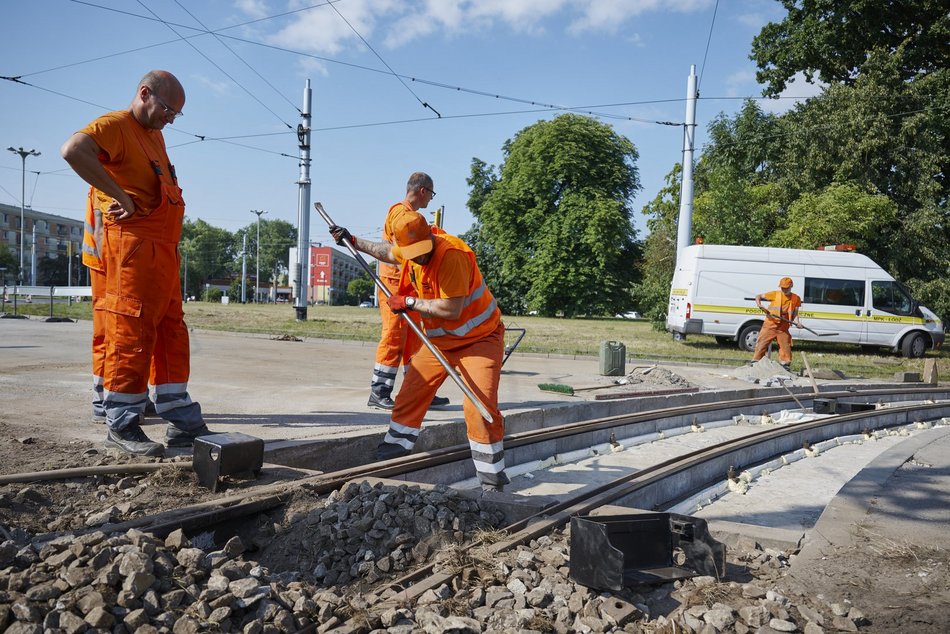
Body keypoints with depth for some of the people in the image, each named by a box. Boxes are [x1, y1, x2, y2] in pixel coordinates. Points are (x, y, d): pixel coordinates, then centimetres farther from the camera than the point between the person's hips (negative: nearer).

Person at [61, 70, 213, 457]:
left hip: (162, 250, 9)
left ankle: (182, 421, 13)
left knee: (171, 333, 8)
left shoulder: (154, 135, 21)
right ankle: (121, 425, 2)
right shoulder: (115, 125, -6)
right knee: (130, 333, -7)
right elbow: (73, 151, -25)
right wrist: (121, 197, -22)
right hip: (130, 248, -9)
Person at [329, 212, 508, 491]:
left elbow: (451, 310, -32)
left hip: (479, 338, -7)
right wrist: (353, 242, 29)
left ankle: (492, 478, -5)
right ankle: (395, 447, 25)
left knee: (480, 406, -16)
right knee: (410, 392, 7)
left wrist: (409, 303, -21)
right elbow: (388, 252, 23)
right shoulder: (409, 249, -4)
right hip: (439, 339, 8)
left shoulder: (452, 254, -30)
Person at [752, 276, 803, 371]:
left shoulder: (796, 298, 5)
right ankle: (755, 362, 6)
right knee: (762, 343, -2)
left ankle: (785, 365, 18)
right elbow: (759, 296, 6)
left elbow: (795, 313, 7)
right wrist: (759, 304, -13)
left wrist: (797, 322, -12)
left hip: (783, 327, 2)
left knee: (786, 346, 5)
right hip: (770, 324, -2)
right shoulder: (775, 294, -1)